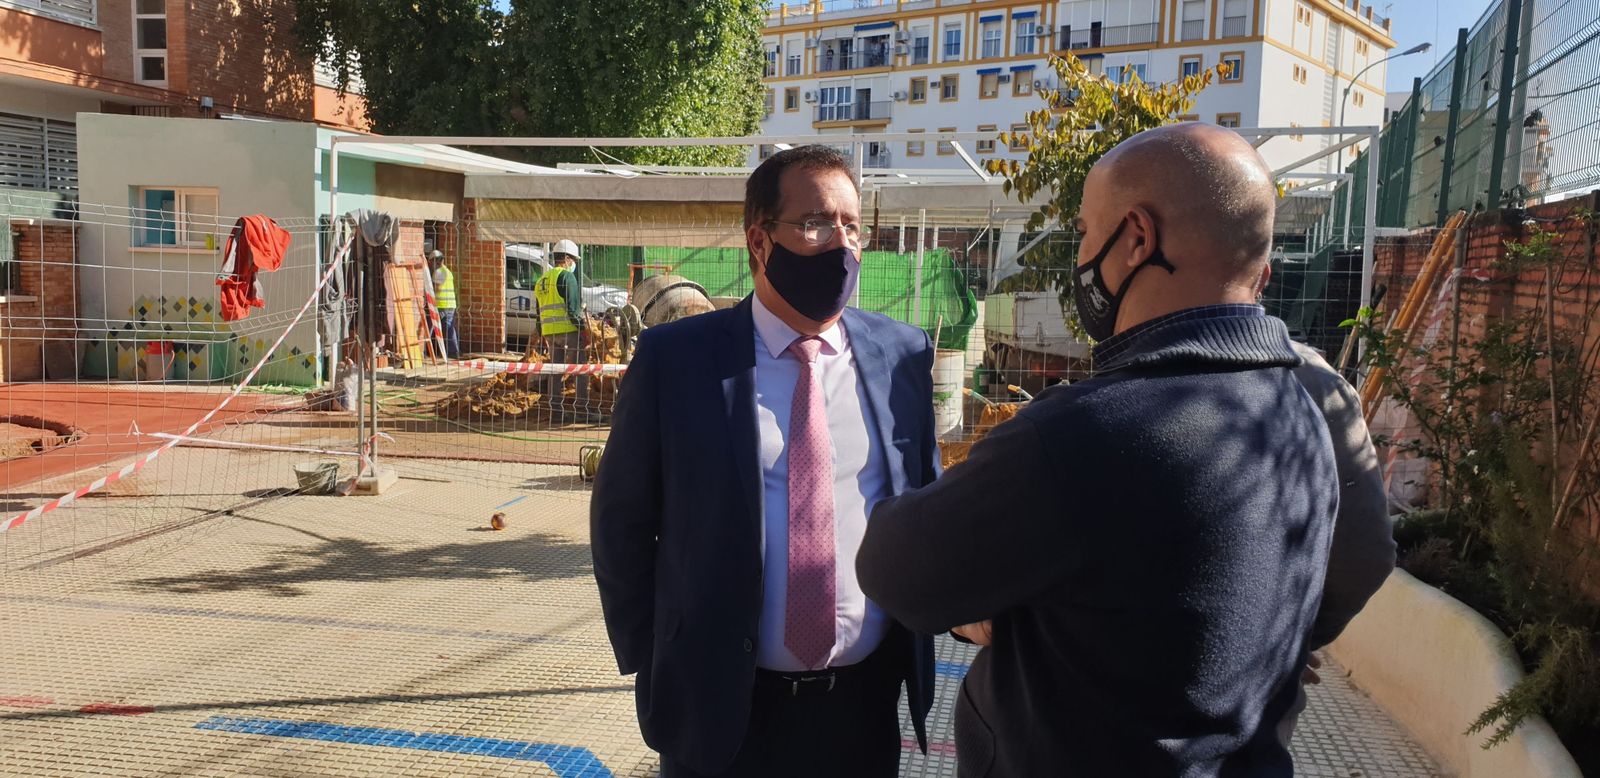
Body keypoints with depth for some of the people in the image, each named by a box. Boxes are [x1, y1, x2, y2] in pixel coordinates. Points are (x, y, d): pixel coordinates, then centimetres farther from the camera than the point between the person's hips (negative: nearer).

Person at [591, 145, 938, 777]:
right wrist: (652, 659, -1)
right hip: (720, 709, -2)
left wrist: (917, 629, 6)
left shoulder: (903, 354, -2)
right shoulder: (676, 358, -10)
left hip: (867, 706, 3)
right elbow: (622, 521, -1)